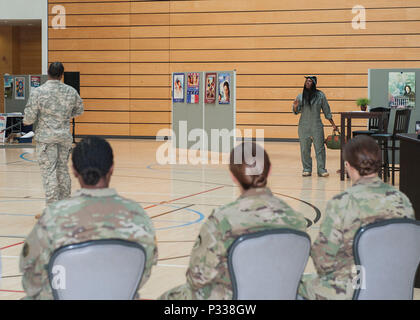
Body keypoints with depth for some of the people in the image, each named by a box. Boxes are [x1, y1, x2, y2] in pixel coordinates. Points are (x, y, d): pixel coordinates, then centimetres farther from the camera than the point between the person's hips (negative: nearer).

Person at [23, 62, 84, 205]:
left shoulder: (38, 92, -11)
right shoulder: (70, 91, 2)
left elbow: (29, 117, -11)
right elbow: (79, 110, 16)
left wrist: (26, 122, 11)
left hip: (46, 137, -4)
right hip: (65, 136, 4)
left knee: (49, 172, -2)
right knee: (63, 170, 14)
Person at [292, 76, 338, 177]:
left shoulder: (320, 95, 2)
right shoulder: (300, 96, 6)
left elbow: (326, 111, 7)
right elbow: (296, 112, 11)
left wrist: (333, 124, 7)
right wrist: (295, 106, -13)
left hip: (317, 126, -2)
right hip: (304, 126, 2)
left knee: (320, 148, -4)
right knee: (304, 149, 2)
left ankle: (321, 170, 0)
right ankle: (307, 170, 10)